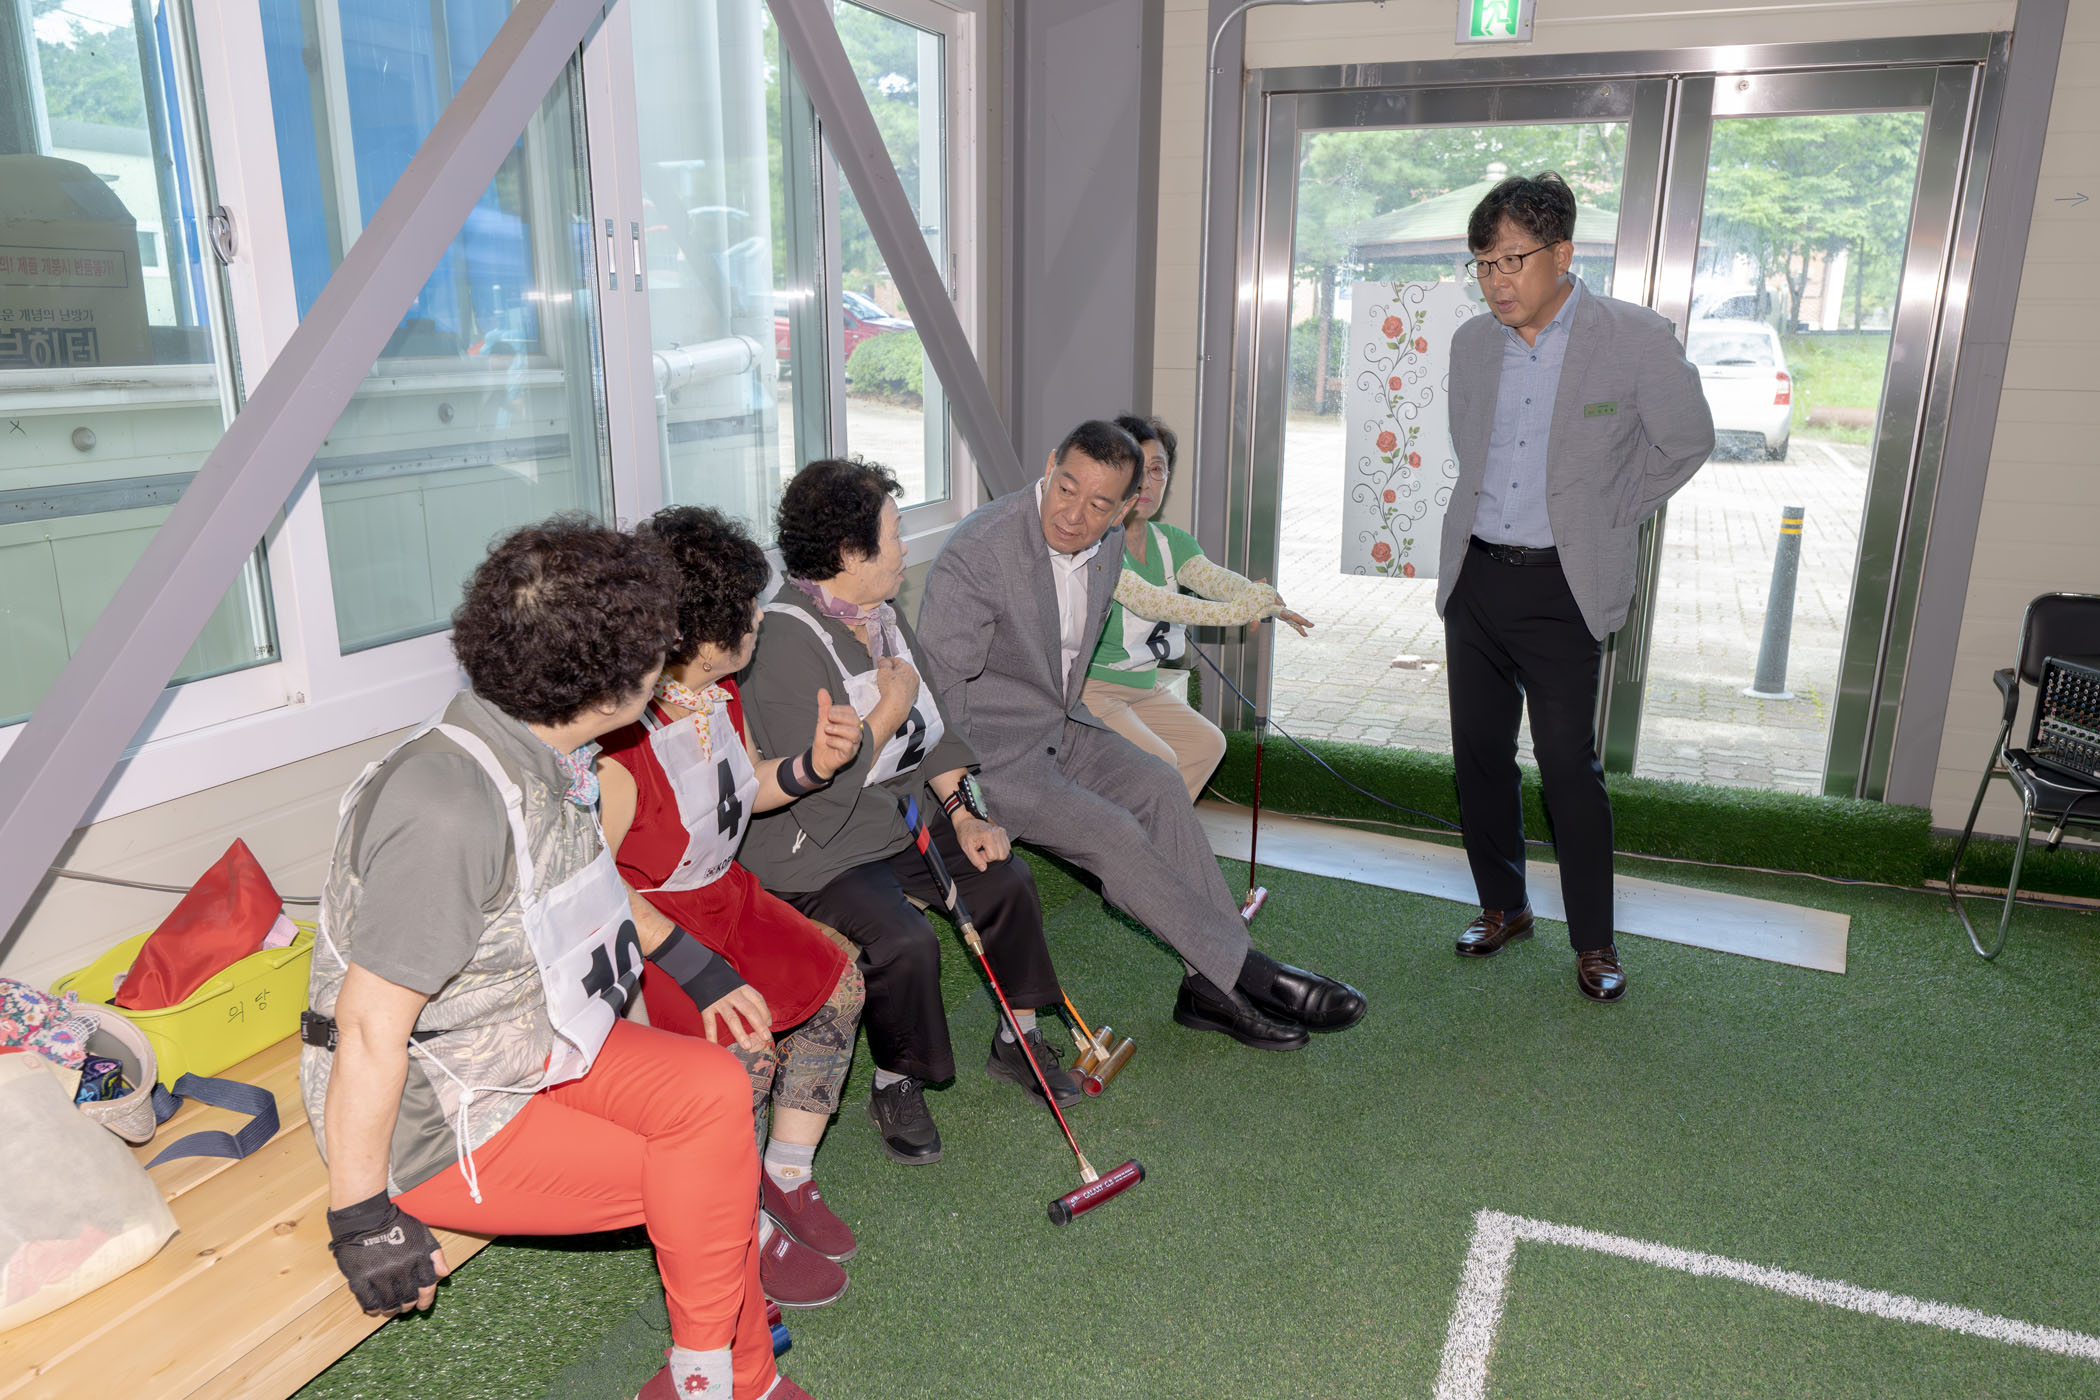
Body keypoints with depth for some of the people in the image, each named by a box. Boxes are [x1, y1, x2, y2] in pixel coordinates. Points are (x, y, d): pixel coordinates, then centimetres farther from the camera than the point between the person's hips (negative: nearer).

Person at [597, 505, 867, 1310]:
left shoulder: (718, 695, -1)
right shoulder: (621, 738, -29)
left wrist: (812, 766, -5)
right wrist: (699, 971, -31)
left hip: (718, 894, 9)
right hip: (636, 926, -9)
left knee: (836, 983, -2)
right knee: (745, 1038, -26)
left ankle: (787, 1176, 15)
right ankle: (741, 1234, -1)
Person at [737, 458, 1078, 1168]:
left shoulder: (881, 613, 6)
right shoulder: (784, 640, -23)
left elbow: (932, 722, 11)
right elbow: (816, 785, -27)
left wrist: (962, 811, 0)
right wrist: (889, 713, -18)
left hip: (897, 816, 9)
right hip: (817, 849, -8)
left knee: (1006, 876, -3)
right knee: (905, 941, -28)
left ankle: (1018, 1039, 18)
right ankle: (896, 1086, 1)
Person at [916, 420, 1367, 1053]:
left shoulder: (1108, 543, 0)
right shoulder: (978, 551, -24)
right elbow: (938, 686, -21)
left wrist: (1070, 719, 15)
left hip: (1060, 725, 7)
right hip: (990, 750, -7)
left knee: (1158, 785, -15)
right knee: (1113, 834, -21)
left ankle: (1210, 985, -14)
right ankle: (1251, 976, -11)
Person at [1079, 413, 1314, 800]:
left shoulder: (1172, 542, 6)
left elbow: (1212, 577, -13)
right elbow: (1142, 598, -33)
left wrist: (1260, 595, -37)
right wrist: (1228, 613, -43)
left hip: (1144, 686, 8)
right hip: (1089, 686, -8)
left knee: (1206, 743, 2)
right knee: (1157, 760, -21)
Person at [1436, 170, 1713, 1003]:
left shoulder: (1635, 341, -9)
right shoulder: (1472, 343, 5)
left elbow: (1687, 442, 4)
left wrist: (1604, 521, 4)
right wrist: (1486, 515, 14)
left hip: (1562, 588, -4)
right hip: (1474, 575, 5)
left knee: (1569, 766, -3)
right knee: (1479, 754, 9)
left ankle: (1594, 941, 14)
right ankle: (1502, 906, 27)